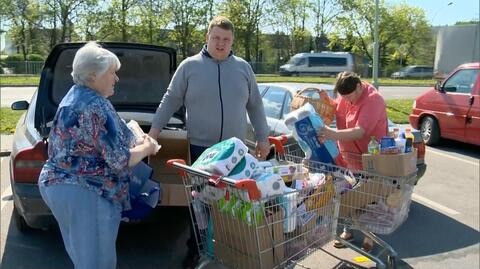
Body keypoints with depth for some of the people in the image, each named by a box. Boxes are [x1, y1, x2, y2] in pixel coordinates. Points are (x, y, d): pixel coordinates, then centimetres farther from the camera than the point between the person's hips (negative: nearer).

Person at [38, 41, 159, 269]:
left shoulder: (76, 95, 11)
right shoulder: (95, 106, -21)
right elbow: (118, 160, -22)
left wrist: (134, 142, 14)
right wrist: (146, 148, -4)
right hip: (84, 192, -10)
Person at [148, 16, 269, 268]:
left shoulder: (243, 68, 6)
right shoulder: (189, 66, -1)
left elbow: (255, 106, 11)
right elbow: (170, 100, 2)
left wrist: (262, 138, 8)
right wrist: (154, 131, -4)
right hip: (200, 148, -2)